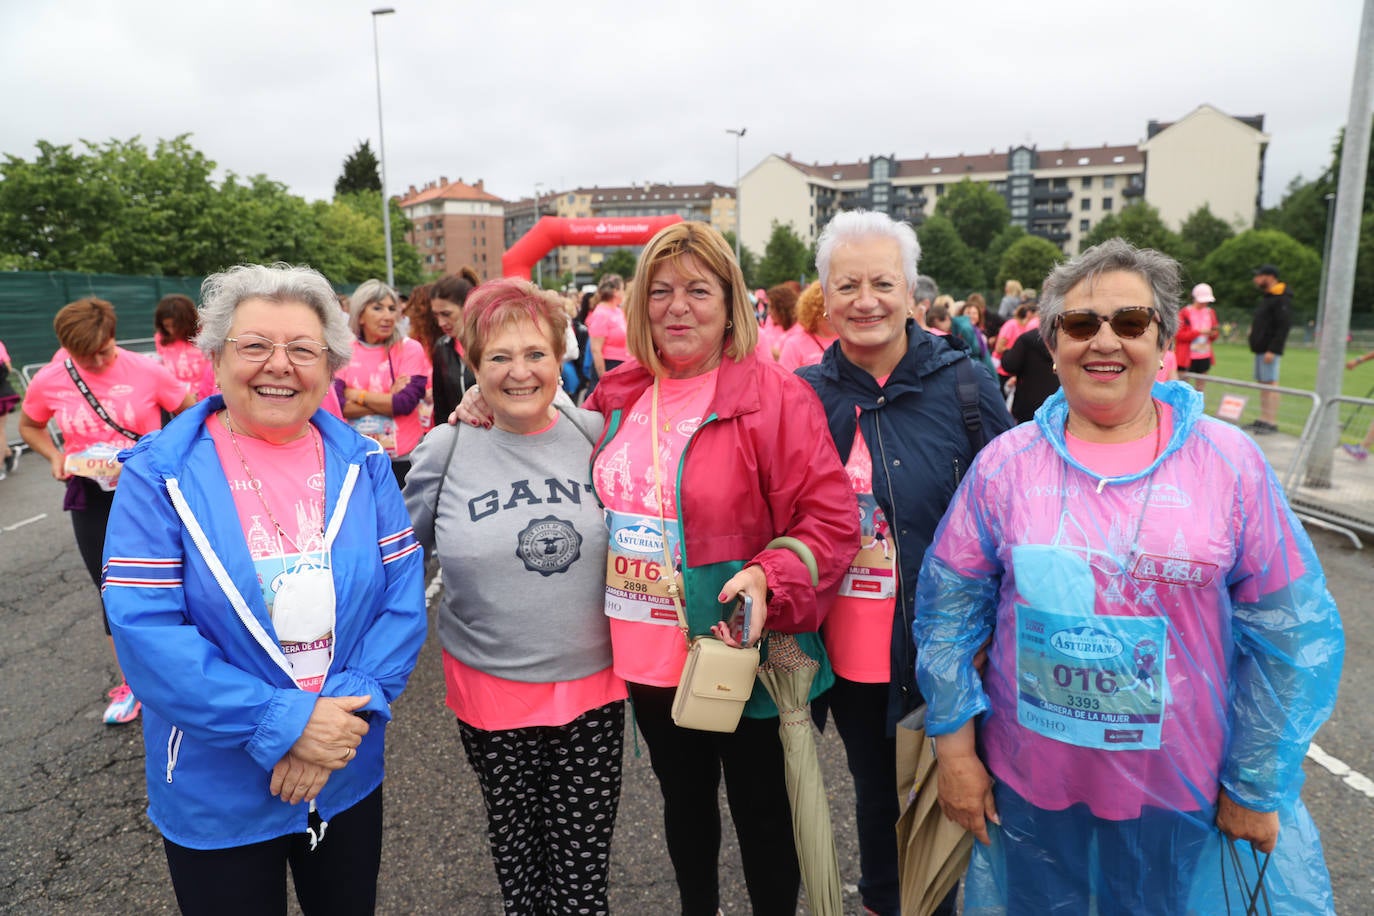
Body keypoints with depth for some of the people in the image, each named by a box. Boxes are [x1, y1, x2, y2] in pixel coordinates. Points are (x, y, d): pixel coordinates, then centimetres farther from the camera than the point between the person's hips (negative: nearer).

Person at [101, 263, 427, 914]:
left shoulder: (363, 465, -4)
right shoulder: (159, 476, -12)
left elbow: (403, 598, -7)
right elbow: (145, 630, -18)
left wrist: (347, 707, -19)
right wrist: (284, 722, -23)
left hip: (350, 777, 3)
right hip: (215, 795, -2)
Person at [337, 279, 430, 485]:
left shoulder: (410, 349, -1)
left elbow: (406, 402, -13)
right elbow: (337, 405, -8)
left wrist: (357, 395, -7)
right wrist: (389, 398, -12)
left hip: (401, 459, -2)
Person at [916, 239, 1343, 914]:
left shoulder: (1229, 462, -8)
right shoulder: (1006, 461, -6)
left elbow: (1289, 635, -3)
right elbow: (948, 608, -2)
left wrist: (1255, 788, -1)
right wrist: (955, 749, -2)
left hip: (1183, 797, 0)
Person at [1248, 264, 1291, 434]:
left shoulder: (1281, 299, -12)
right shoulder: (1266, 297, 18)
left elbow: (1283, 327, -19)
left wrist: (1272, 350, -23)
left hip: (1270, 350, -10)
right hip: (1260, 349, 10)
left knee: (1270, 384, -9)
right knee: (1263, 384, 11)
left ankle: (1272, 423, -7)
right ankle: (1263, 420, 16)